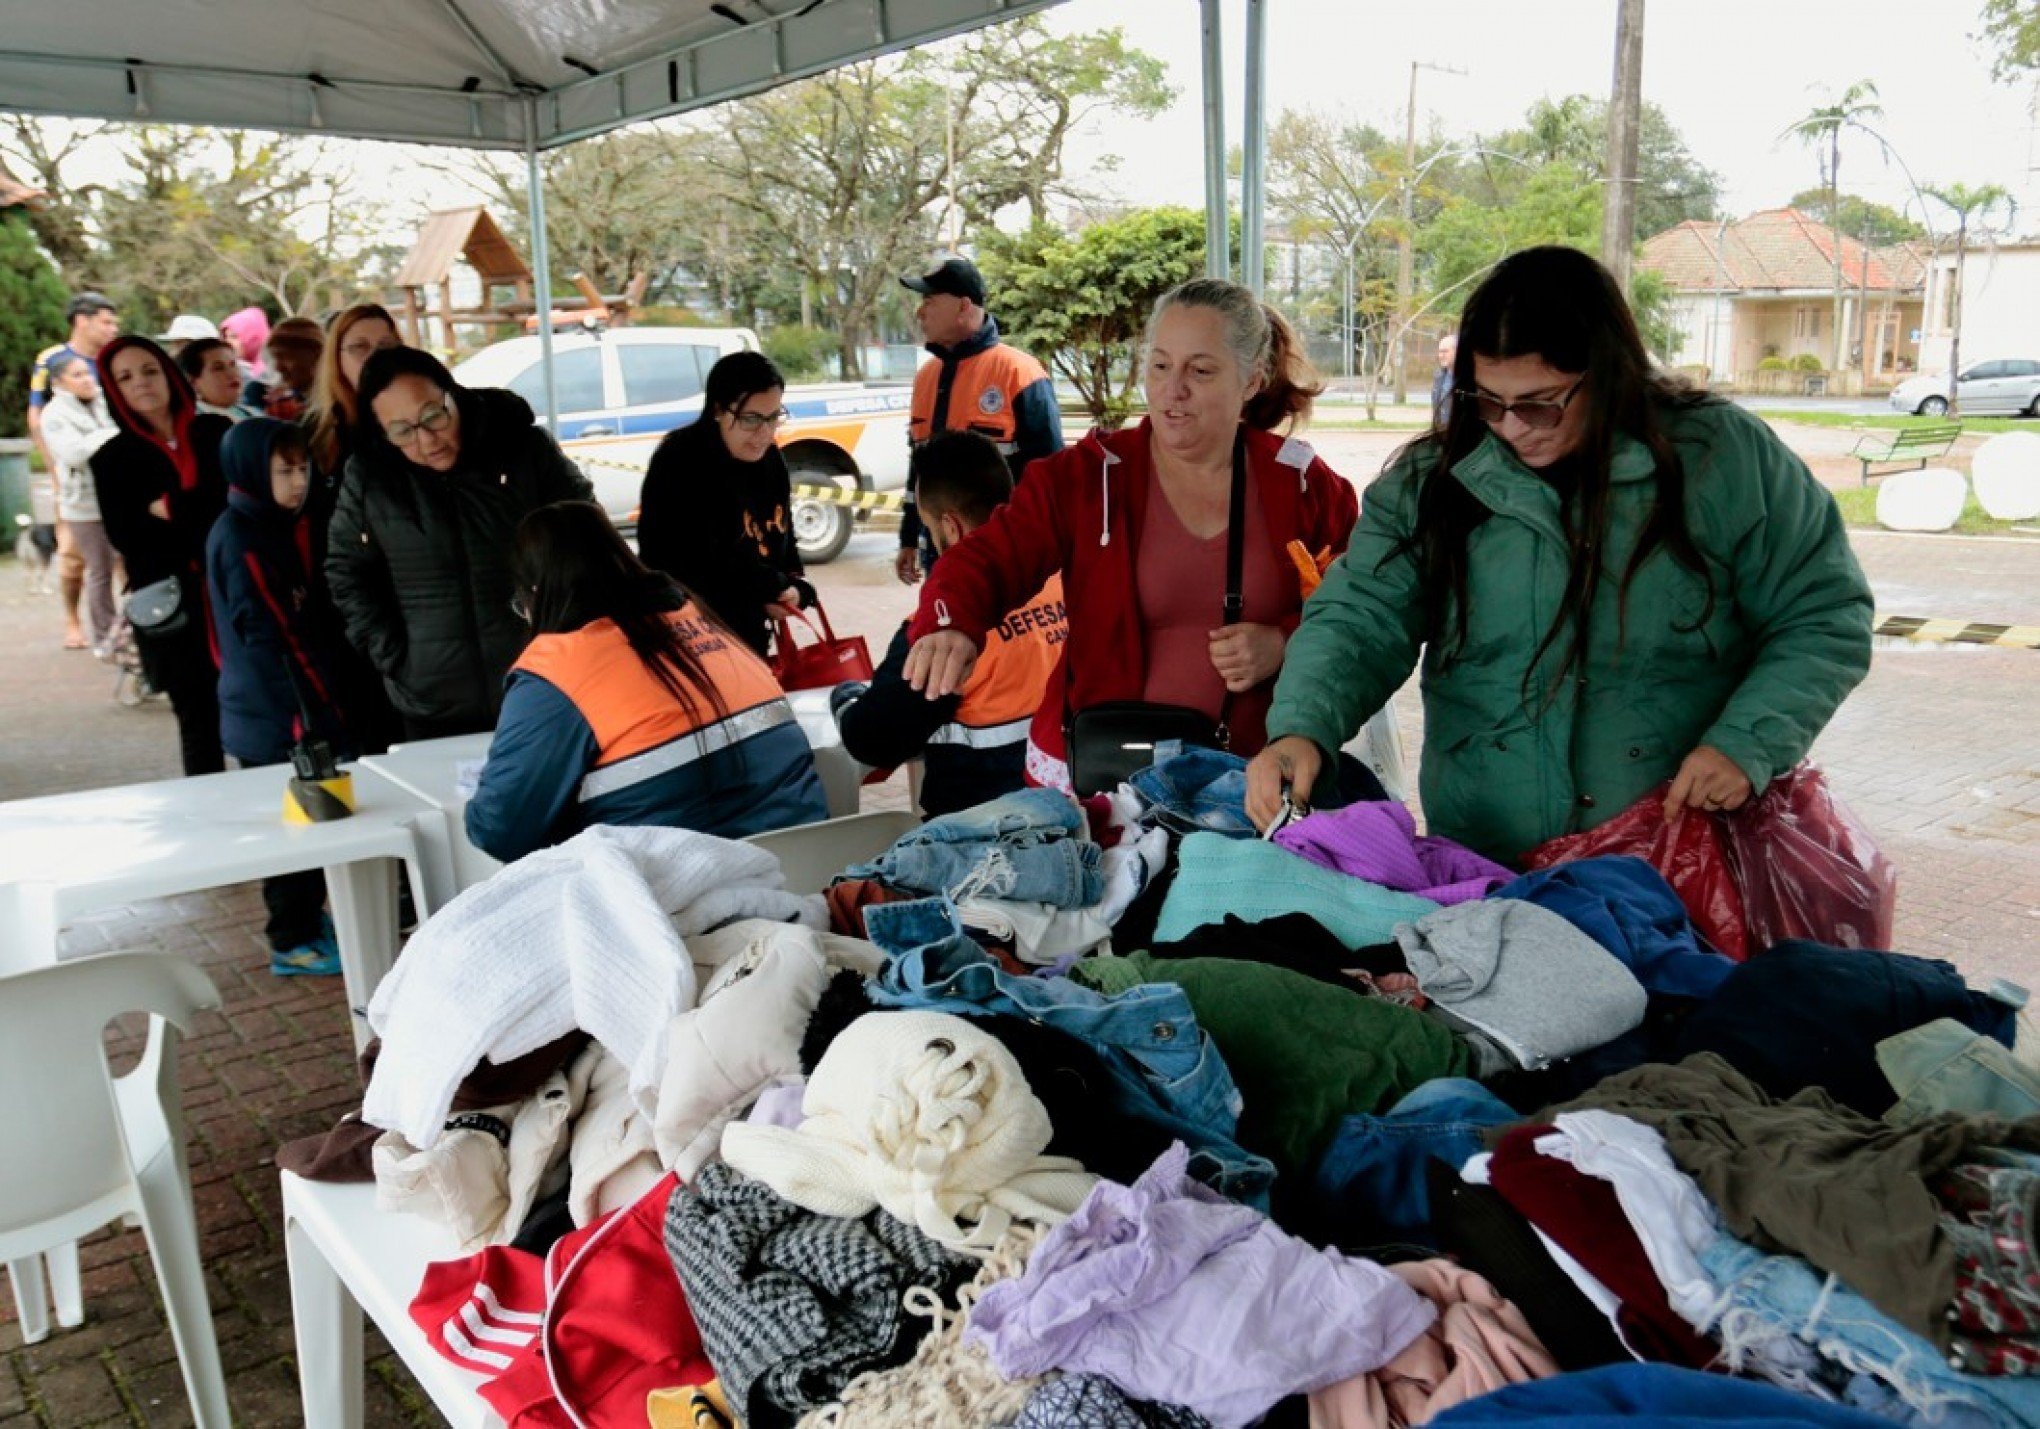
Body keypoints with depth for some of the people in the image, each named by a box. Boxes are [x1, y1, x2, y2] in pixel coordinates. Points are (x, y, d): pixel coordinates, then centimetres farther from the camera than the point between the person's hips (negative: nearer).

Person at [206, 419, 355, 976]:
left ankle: (307, 920, 31)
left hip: (290, 713, 9)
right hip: (280, 717, -9)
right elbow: (278, 641, -20)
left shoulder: (271, 526, 12)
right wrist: (326, 719, -19)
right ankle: (294, 942, 11)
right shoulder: (241, 540, -17)